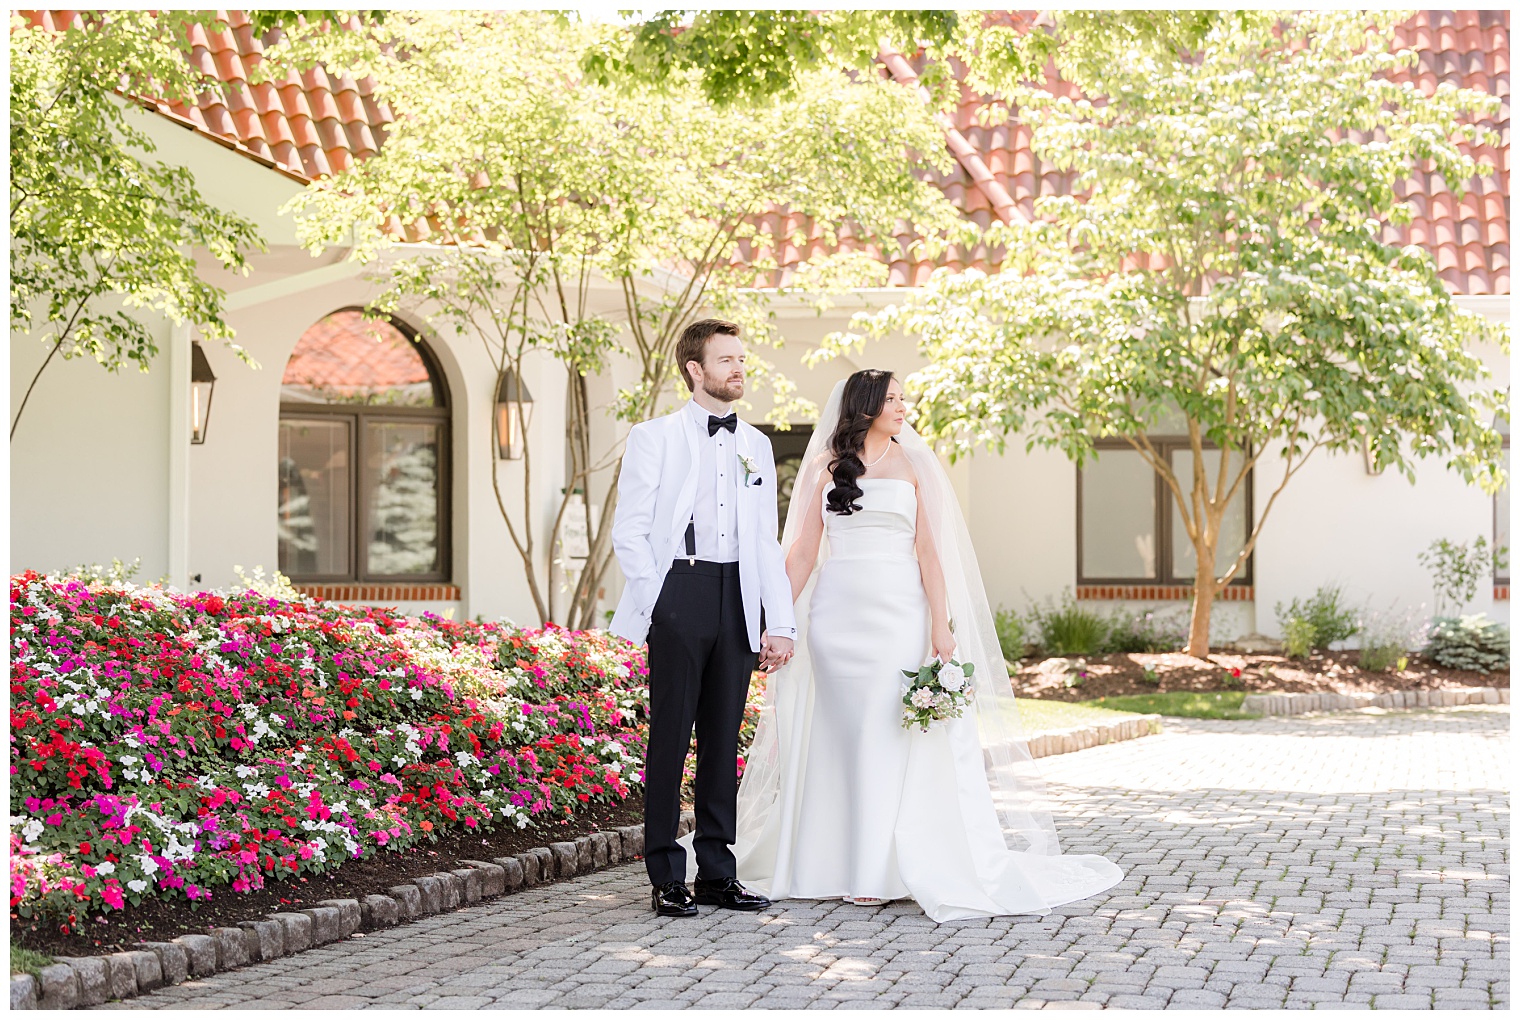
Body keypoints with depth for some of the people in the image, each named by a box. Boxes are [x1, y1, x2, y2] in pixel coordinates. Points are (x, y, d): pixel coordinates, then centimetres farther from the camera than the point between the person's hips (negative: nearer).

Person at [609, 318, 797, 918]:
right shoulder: (655, 438, 2)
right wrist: (658, 601, -9)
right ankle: (666, 878, 4)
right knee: (671, 736, -2)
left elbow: (767, 542, 15)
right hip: (680, 593, -4)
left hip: (738, 602, 4)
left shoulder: (756, 446, 16)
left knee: (723, 739, 8)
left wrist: (780, 623, 8)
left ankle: (718, 874, 15)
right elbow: (628, 531, -2)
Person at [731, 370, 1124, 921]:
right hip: (837, 615, 1)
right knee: (840, 738, 4)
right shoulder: (824, 466, 8)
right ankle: (833, 865, 12)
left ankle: (882, 869, 3)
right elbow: (803, 549, 7)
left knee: (891, 739, -3)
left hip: (898, 614, -1)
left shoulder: (912, 465, 6)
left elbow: (928, 549, 0)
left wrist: (941, 624, -8)